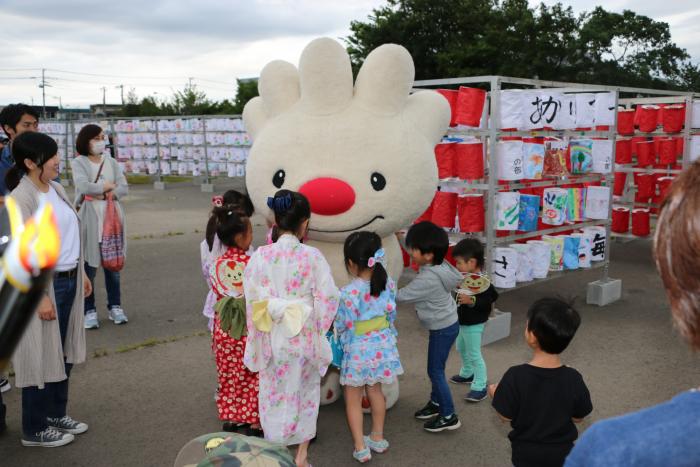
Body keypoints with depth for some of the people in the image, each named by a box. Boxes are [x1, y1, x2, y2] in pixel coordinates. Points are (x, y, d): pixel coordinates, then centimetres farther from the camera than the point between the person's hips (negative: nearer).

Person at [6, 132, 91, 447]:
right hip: (43, 283, -8)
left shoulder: (56, 189, 7)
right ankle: (35, 429, 19)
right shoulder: (21, 198, -18)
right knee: (41, 357, 3)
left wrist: (81, 274, 17)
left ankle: (56, 414, 32)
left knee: (62, 352, 16)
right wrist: (40, 296, -20)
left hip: (68, 280, 8)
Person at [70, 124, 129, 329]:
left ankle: (115, 307, 19)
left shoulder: (112, 163, 10)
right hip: (89, 218, -4)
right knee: (88, 266, -1)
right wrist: (107, 186, -6)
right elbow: (83, 186, -18)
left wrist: (105, 194, -14)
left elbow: (124, 188, 2)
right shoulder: (78, 163, -2)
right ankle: (89, 311, 8)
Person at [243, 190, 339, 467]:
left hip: (272, 338, 1)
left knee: (274, 396, 16)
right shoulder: (312, 256, -14)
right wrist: (318, 330, 3)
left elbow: (253, 299, -7)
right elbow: (328, 298, -12)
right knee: (305, 394, 17)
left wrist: (273, 309, 7)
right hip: (304, 337, -1)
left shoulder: (260, 256, -10)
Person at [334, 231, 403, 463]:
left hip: (357, 352, -5)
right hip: (382, 347, 5)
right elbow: (391, 315, 2)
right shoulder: (388, 284, -10)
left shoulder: (348, 293, -26)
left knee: (353, 399, 14)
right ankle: (378, 438, 38)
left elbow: (341, 328, -15)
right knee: (375, 391, 25)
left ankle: (360, 448, 20)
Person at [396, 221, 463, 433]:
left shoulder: (427, 279, -31)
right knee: (436, 368, 20)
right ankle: (436, 403, 37)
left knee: (435, 371, 1)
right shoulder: (439, 265, -7)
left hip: (443, 329, -9)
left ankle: (449, 416, 12)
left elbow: (401, 295, -23)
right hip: (445, 324, 9)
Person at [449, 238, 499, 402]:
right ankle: (467, 373, 48)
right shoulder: (466, 278, 0)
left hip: (474, 325, -10)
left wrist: (472, 301, -38)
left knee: (474, 354, -2)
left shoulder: (482, 282, -28)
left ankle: (480, 387, 8)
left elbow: (489, 301, -32)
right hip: (462, 322, 10)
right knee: (461, 348, 27)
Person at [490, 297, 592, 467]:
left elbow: (506, 416, -16)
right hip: (561, 453, 1)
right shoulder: (573, 379, -21)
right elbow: (578, 418, -7)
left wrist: (495, 394, 2)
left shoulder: (515, 376, -28)